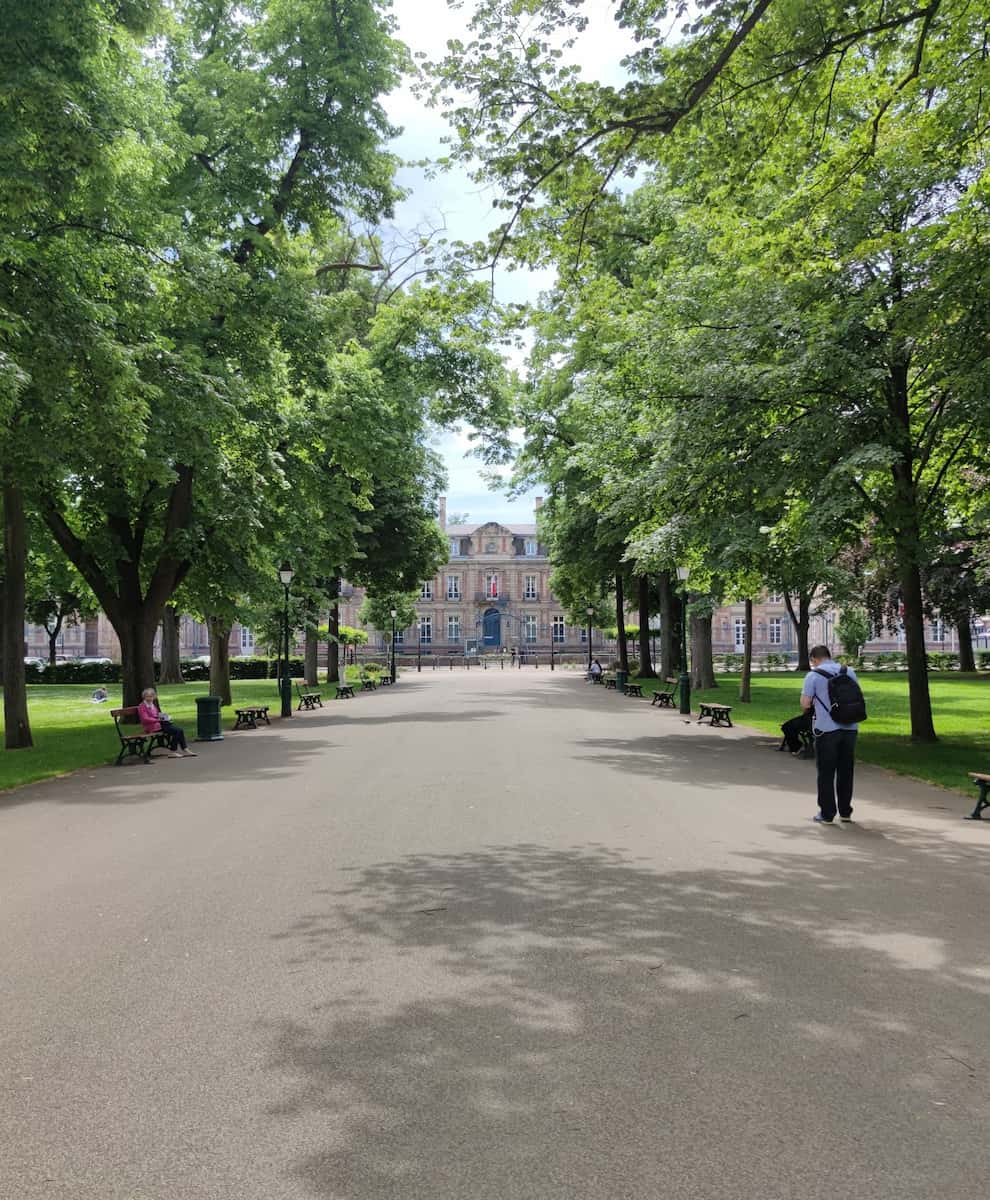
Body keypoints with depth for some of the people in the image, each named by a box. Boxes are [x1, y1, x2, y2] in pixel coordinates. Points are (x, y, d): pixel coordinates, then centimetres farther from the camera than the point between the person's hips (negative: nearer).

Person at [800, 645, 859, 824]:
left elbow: (805, 704, -8)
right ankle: (845, 812, 21)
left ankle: (827, 814, 7)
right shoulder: (849, 672, 8)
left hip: (826, 729, -4)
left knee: (826, 773, 4)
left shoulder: (813, 675, -5)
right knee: (845, 771, 14)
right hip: (849, 728, 4)